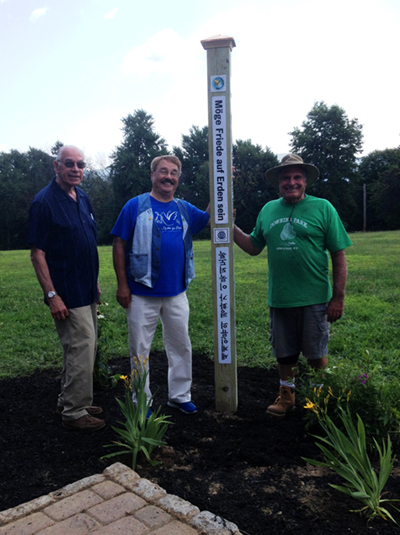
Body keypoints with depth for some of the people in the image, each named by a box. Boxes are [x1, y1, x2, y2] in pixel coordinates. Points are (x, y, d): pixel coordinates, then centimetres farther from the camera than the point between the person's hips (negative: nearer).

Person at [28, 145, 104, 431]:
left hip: (86, 291, 9)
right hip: (67, 294, -9)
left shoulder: (83, 198, 11)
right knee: (82, 349, -4)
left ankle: (69, 401, 34)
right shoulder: (45, 201, -13)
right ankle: (74, 412, 13)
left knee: (83, 348, 17)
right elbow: (37, 252, -16)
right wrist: (51, 295, -19)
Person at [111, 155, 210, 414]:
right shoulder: (136, 206, -4)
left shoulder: (184, 209, 9)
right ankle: (141, 402, 24)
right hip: (142, 294, -4)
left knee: (181, 346, 14)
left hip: (176, 293, 4)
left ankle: (180, 395, 32)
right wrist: (122, 284, -9)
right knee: (140, 349, 8)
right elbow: (120, 246, -5)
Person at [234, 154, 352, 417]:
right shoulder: (268, 210, 9)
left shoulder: (323, 208, -4)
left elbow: (339, 256, -4)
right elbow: (254, 247, 15)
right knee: (284, 354, 16)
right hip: (279, 299, 4)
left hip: (314, 299, -3)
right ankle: (287, 395, 36)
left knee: (317, 355, 9)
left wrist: (339, 297, -8)